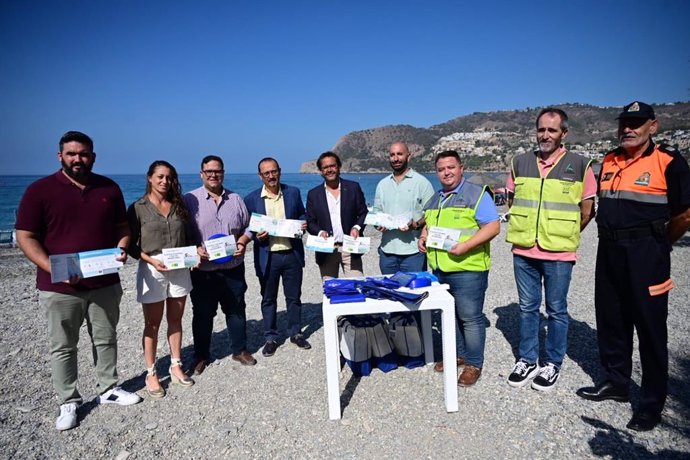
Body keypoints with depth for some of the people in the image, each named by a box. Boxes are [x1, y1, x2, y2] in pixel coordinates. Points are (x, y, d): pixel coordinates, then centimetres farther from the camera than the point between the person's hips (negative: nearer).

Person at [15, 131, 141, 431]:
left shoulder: (109, 188, 5)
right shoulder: (40, 190, -6)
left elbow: (122, 227, 12)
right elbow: (25, 237, -6)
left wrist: (121, 249, -8)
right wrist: (52, 268, -20)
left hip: (105, 283, 3)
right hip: (60, 288, -3)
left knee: (106, 340, 15)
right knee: (63, 347, 10)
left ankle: (109, 389, 32)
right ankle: (68, 402, 25)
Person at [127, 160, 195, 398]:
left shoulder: (179, 205, 8)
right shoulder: (138, 208, -4)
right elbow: (131, 244, -5)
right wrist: (151, 260, -18)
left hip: (179, 269, 4)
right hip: (152, 269, -4)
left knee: (175, 320, 13)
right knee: (153, 324, 6)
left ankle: (176, 367, 26)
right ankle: (151, 374, 18)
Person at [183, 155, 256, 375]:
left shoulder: (235, 199, 7)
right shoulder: (190, 200, -3)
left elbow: (248, 227, 11)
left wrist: (242, 243, -8)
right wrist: (195, 249, -18)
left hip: (233, 268, 3)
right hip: (203, 270, -2)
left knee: (236, 310, 13)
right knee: (202, 314, 10)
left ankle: (239, 350, 29)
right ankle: (201, 356, 26)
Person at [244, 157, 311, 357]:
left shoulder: (293, 192, 4)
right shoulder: (252, 199, -1)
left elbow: (301, 215, 14)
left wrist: (303, 224, -8)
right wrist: (256, 236, -16)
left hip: (292, 253, 1)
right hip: (267, 256, -1)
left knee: (294, 296, 13)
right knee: (268, 299, 10)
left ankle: (295, 333, 30)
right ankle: (271, 337, 25)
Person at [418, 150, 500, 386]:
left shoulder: (477, 194, -6)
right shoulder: (434, 199, 16)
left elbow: (493, 226, -12)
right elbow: (428, 225, 28)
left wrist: (466, 245, -22)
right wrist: (423, 237, 5)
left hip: (467, 269, -7)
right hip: (438, 269, 7)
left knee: (470, 318, 1)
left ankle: (474, 364, 15)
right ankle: (458, 354, 33)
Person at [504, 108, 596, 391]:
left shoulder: (580, 165, -3)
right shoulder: (520, 163, 5)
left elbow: (587, 211, 3)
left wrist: (565, 236, 5)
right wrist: (525, 231, 10)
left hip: (559, 254, -3)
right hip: (523, 251, 3)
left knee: (556, 310, 8)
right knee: (527, 307, 13)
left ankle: (552, 364, 24)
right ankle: (527, 360, 27)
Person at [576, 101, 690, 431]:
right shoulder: (609, 161, 11)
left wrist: (658, 243, 1)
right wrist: (613, 239, 13)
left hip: (646, 255, -6)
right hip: (609, 251, 7)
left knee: (650, 328, 3)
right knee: (610, 320, 15)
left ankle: (652, 403, 17)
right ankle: (615, 383, 32)